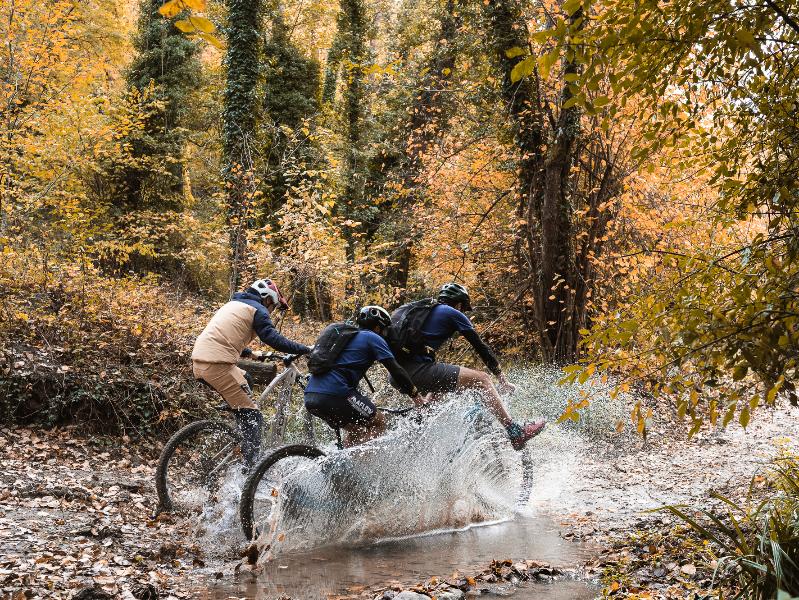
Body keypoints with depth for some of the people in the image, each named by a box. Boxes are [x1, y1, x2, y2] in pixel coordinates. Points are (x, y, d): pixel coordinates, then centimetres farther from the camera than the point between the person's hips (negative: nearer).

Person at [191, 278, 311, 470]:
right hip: (218, 365, -9)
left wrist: (249, 352, 46)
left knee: (244, 379, 32)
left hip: (199, 360, 9)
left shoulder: (234, 304, 27)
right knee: (252, 416, -5)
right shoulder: (257, 310, 1)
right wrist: (306, 350, -9)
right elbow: (273, 339, -12)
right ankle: (252, 467, -10)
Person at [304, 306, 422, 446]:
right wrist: (416, 395, 8)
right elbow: (396, 370, 0)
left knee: (356, 430, 24)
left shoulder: (345, 334, 30)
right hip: (334, 395, -8)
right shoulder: (373, 338, 6)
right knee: (379, 423, 7)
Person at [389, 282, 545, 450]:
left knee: (438, 388, 38)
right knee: (481, 379, -3)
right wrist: (503, 381, 12)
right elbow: (480, 347, 7)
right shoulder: (453, 314, 8)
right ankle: (515, 432, -8)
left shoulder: (420, 309, 29)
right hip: (419, 371, -8)